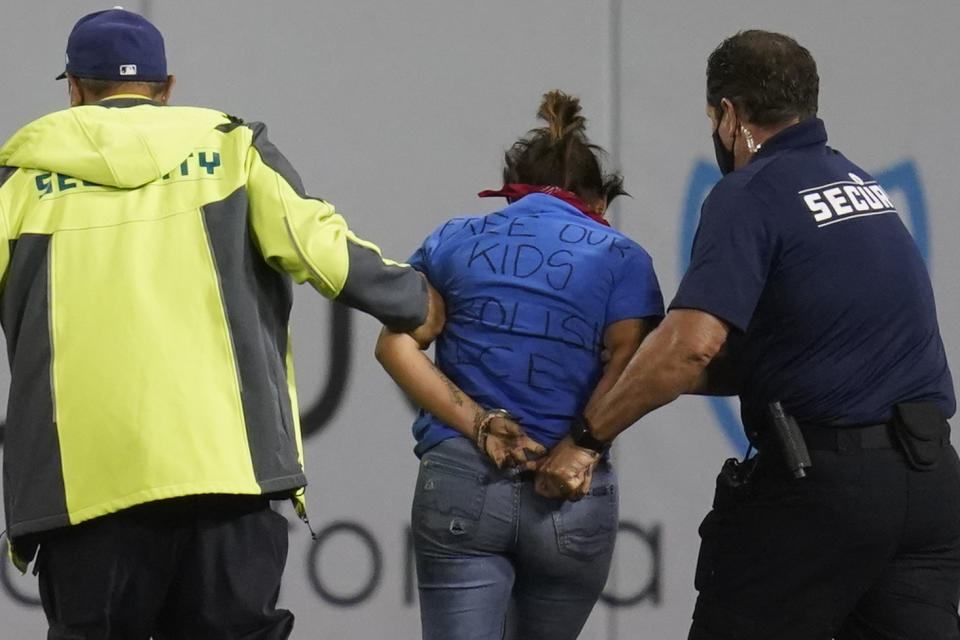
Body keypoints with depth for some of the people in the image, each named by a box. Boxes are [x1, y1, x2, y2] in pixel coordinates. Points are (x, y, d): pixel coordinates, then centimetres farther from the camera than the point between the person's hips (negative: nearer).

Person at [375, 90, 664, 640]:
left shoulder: (454, 241, 14)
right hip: (571, 499, 0)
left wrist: (478, 426, -5)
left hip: (459, 484, 0)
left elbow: (395, 343, 1)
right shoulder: (620, 257, 9)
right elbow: (627, 365, -7)